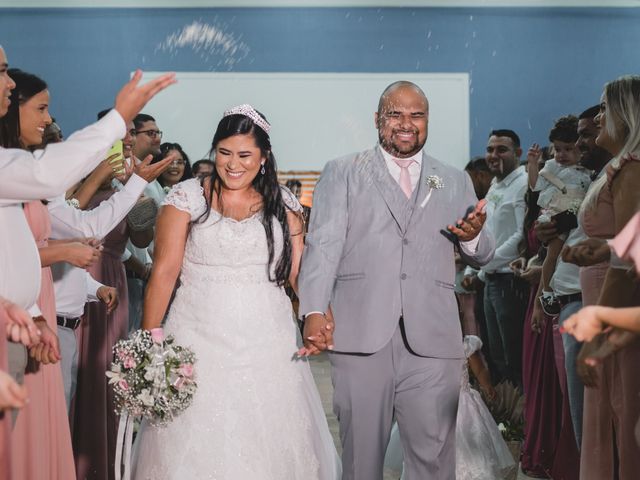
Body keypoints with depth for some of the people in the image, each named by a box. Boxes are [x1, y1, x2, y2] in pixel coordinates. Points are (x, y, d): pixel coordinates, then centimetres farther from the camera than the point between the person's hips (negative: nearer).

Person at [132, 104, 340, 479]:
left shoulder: (283, 204, 8)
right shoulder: (187, 198, 1)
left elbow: (300, 271, 2)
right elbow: (165, 272, -2)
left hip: (267, 346, 2)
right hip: (199, 343, -2)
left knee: (270, 442, 5)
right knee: (195, 446, 1)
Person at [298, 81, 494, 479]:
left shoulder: (456, 181, 17)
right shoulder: (342, 173, 9)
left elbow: (482, 256, 17)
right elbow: (324, 244, -3)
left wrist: (473, 237, -8)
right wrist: (314, 311, -18)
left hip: (432, 342, 2)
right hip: (360, 338, -1)